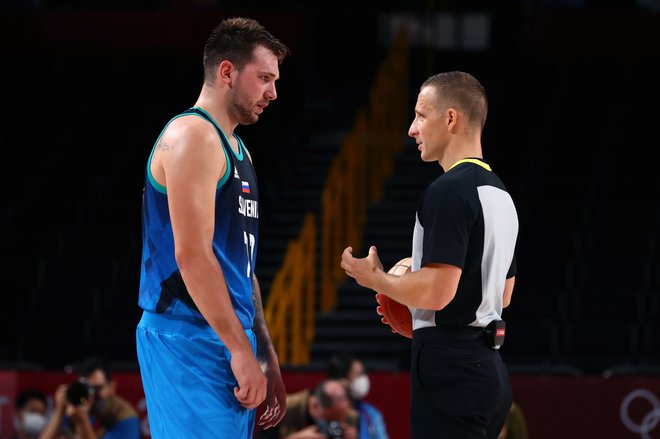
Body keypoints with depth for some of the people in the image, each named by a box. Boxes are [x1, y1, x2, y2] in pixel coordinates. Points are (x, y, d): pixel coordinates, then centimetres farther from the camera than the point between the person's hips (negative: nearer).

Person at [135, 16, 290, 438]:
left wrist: (267, 356, 19)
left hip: (231, 340, 10)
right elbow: (191, 255, -19)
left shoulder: (236, 150, 20)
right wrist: (241, 349, -19)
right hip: (191, 340, -10)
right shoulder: (193, 136, -11)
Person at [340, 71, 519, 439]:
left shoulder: (449, 191, -15)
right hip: (487, 364, 10)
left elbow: (437, 292, -22)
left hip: (451, 368, -10)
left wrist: (376, 279, -5)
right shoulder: (499, 192, 16)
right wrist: (413, 315, 25)